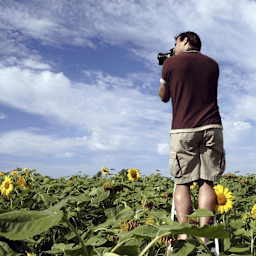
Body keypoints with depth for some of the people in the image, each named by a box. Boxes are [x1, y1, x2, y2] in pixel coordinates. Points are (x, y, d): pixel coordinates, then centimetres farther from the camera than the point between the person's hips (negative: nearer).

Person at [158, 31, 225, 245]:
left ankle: (183, 235, -3)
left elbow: (164, 97, 17)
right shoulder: (212, 64, 15)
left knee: (182, 183, 2)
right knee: (207, 182, 2)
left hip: (183, 130, -2)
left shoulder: (171, 63, 5)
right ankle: (203, 235, -3)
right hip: (211, 128, 3)